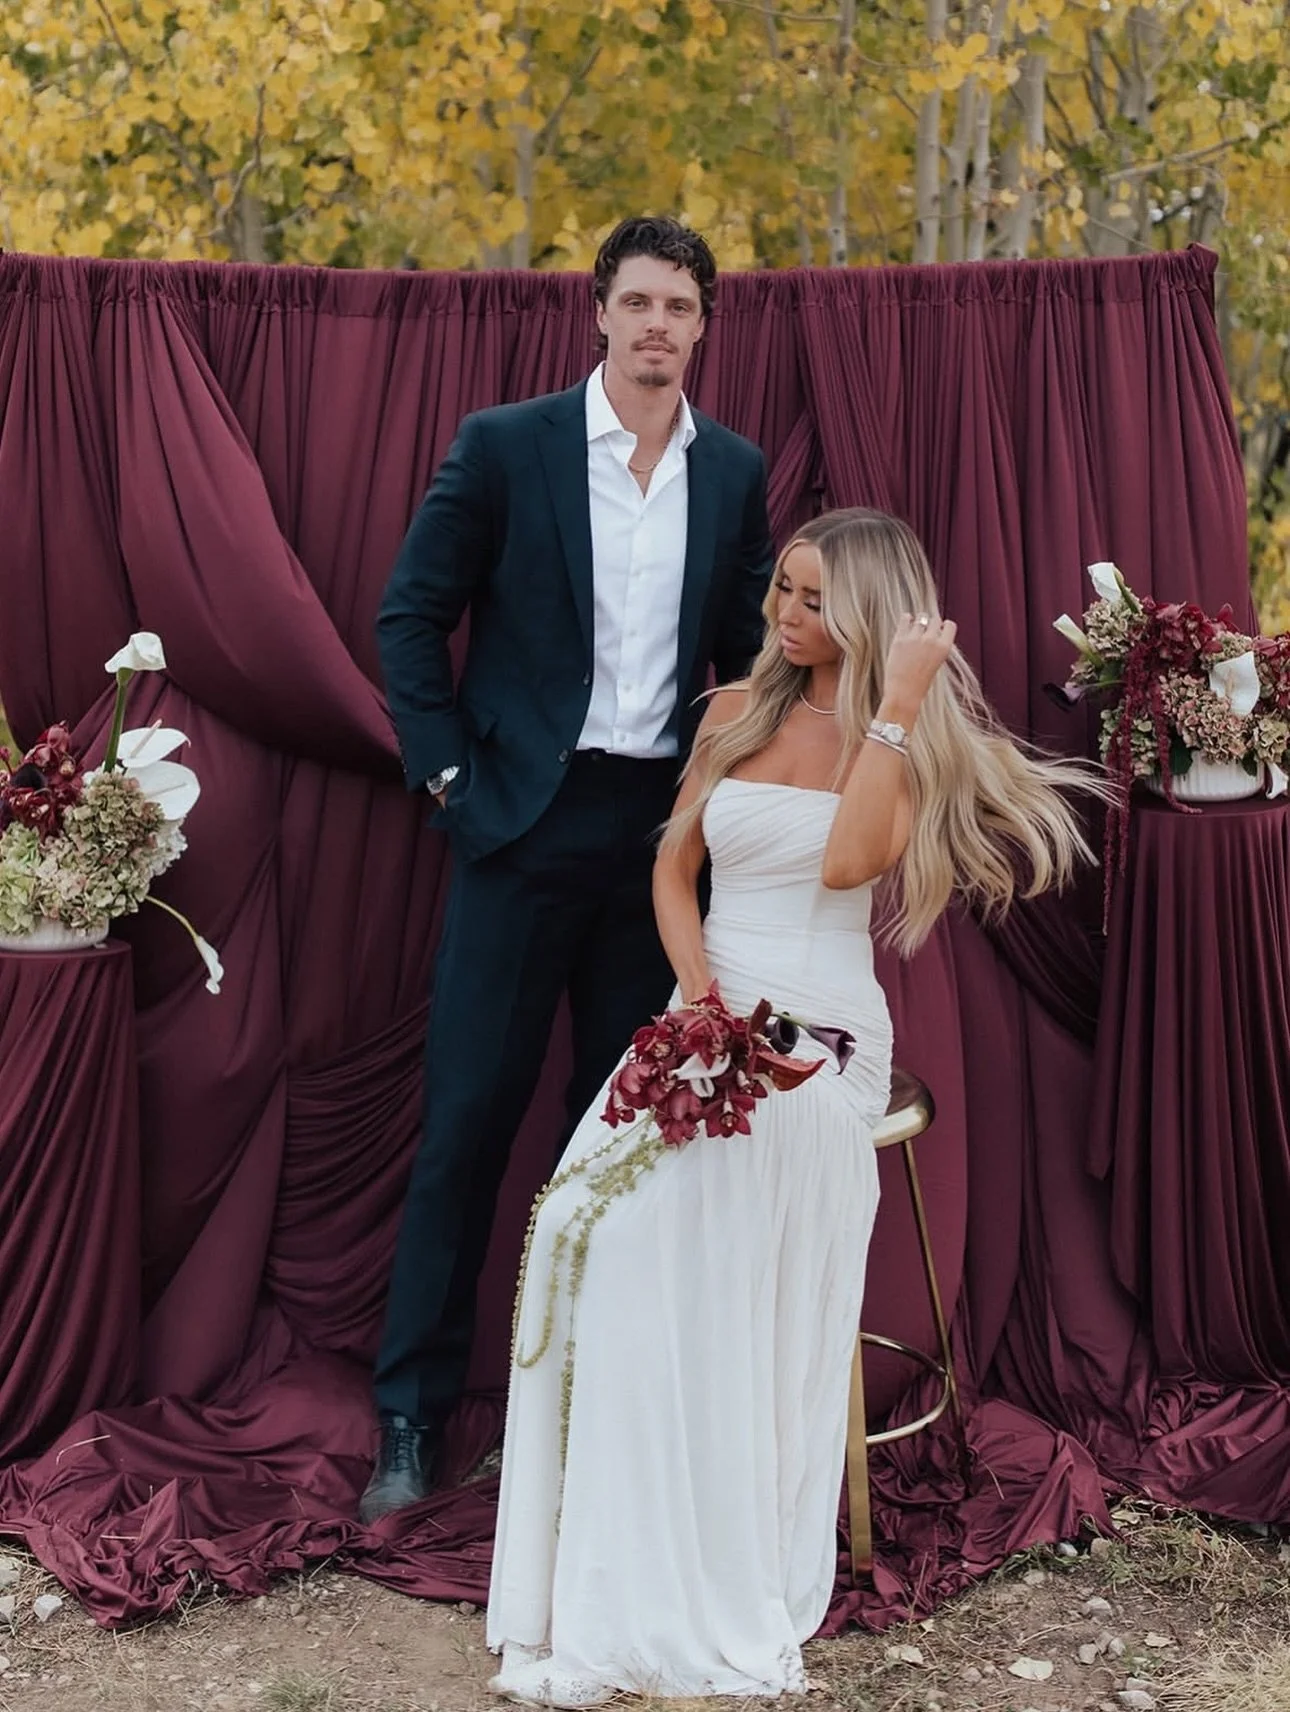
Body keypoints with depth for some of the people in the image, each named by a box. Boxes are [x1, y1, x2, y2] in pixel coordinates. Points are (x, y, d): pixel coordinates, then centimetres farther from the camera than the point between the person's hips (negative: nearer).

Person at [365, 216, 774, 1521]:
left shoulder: (736, 472, 7)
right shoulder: (505, 444, -2)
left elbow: (750, 653, 13)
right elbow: (411, 615, 0)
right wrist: (446, 772, -5)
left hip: (662, 828, 3)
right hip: (525, 820, -3)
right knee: (467, 1120, 0)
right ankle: (413, 1415, 12)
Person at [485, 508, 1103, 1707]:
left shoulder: (908, 740, 0)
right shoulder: (736, 714, 12)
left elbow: (849, 862, -18)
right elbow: (672, 865, 11)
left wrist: (896, 703, -17)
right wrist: (697, 981, -5)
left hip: (820, 1041, -3)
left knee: (763, 1310, -11)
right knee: (629, 1258, -13)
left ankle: (728, 1586, -1)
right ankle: (617, 1591, -5)